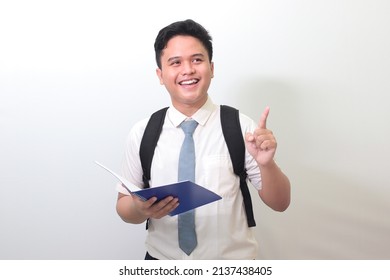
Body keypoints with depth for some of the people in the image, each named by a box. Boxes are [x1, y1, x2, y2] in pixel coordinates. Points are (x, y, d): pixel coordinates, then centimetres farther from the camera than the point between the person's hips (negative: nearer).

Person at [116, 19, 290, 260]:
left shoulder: (240, 126, -13)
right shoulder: (141, 133, -8)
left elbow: (280, 203, -8)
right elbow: (123, 206, -1)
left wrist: (266, 163, -27)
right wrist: (140, 208, -23)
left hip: (233, 258, 0)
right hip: (162, 258, 1)